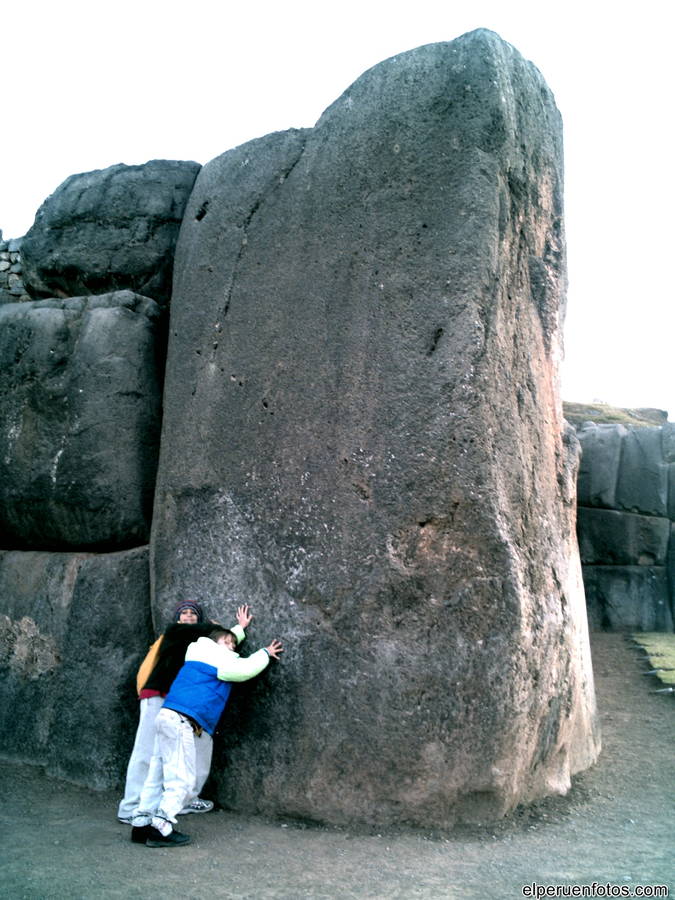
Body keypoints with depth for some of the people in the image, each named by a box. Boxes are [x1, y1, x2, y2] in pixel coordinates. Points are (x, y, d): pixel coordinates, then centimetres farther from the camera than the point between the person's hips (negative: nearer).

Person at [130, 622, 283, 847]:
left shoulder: (202, 652, 24)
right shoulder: (218, 657, -3)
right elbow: (246, 669, -8)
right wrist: (265, 653, 8)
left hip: (167, 717, 10)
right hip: (180, 721, -10)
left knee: (158, 776, 11)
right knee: (181, 778, -6)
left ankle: (141, 825, 13)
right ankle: (161, 828, -7)